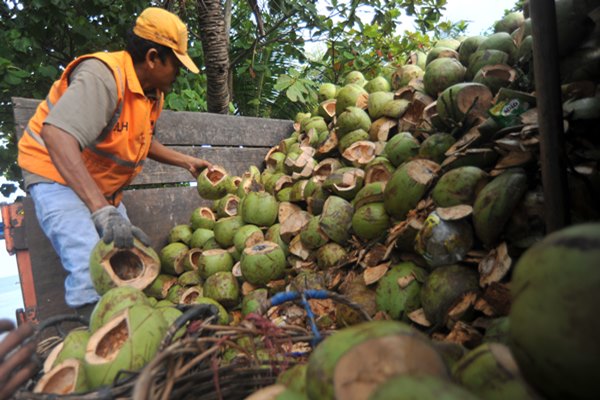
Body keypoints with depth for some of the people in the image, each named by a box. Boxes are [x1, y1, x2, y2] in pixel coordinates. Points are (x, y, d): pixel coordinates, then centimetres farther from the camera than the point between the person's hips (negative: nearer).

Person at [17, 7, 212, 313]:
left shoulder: (153, 92, 2)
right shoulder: (103, 75, -26)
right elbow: (56, 135, -41)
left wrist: (186, 162, 10)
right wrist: (101, 210, -48)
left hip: (103, 189, 9)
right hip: (58, 177, -9)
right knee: (93, 271, -25)